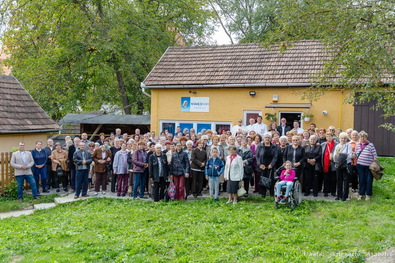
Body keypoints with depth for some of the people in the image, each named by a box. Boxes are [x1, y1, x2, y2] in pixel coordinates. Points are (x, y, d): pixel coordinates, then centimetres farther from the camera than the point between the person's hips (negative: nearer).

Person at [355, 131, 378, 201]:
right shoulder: (358, 145, 8)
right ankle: (361, 194, 17)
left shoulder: (370, 145, -5)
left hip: (369, 166, -3)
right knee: (361, 180, 8)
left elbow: (375, 155, -4)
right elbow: (356, 155, 16)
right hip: (360, 165, 3)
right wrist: (356, 163, 13)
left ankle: (368, 195, 13)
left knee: (369, 180, 2)